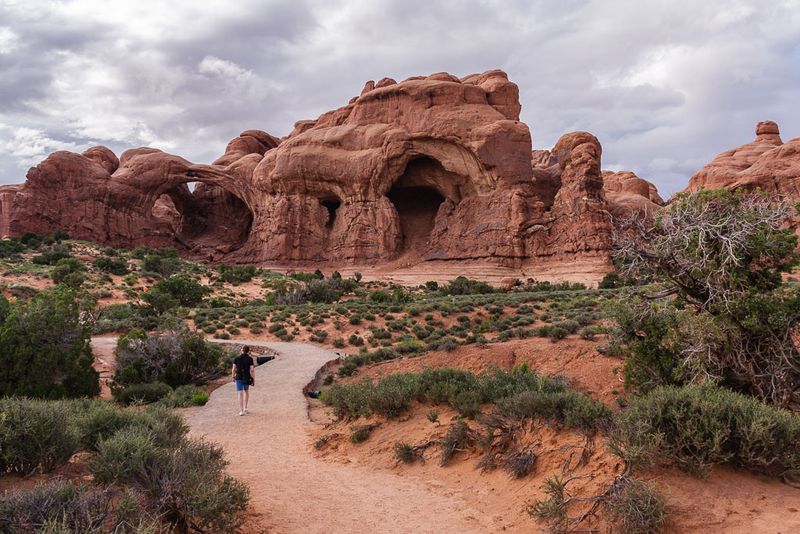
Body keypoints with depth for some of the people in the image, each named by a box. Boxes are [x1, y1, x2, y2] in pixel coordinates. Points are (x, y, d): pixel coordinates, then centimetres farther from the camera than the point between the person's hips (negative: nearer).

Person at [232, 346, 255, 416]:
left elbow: (233, 369, -3)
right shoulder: (250, 359, -8)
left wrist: (233, 377, 14)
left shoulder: (236, 358, -5)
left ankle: (241, 411, -7)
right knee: (246, 391, 24)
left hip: (239, 378, -1)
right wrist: (254, 380, -5)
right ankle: (245, 407, 24)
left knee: (240, 394, 0)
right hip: (247, 378, 1)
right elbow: (252, 370, -12)